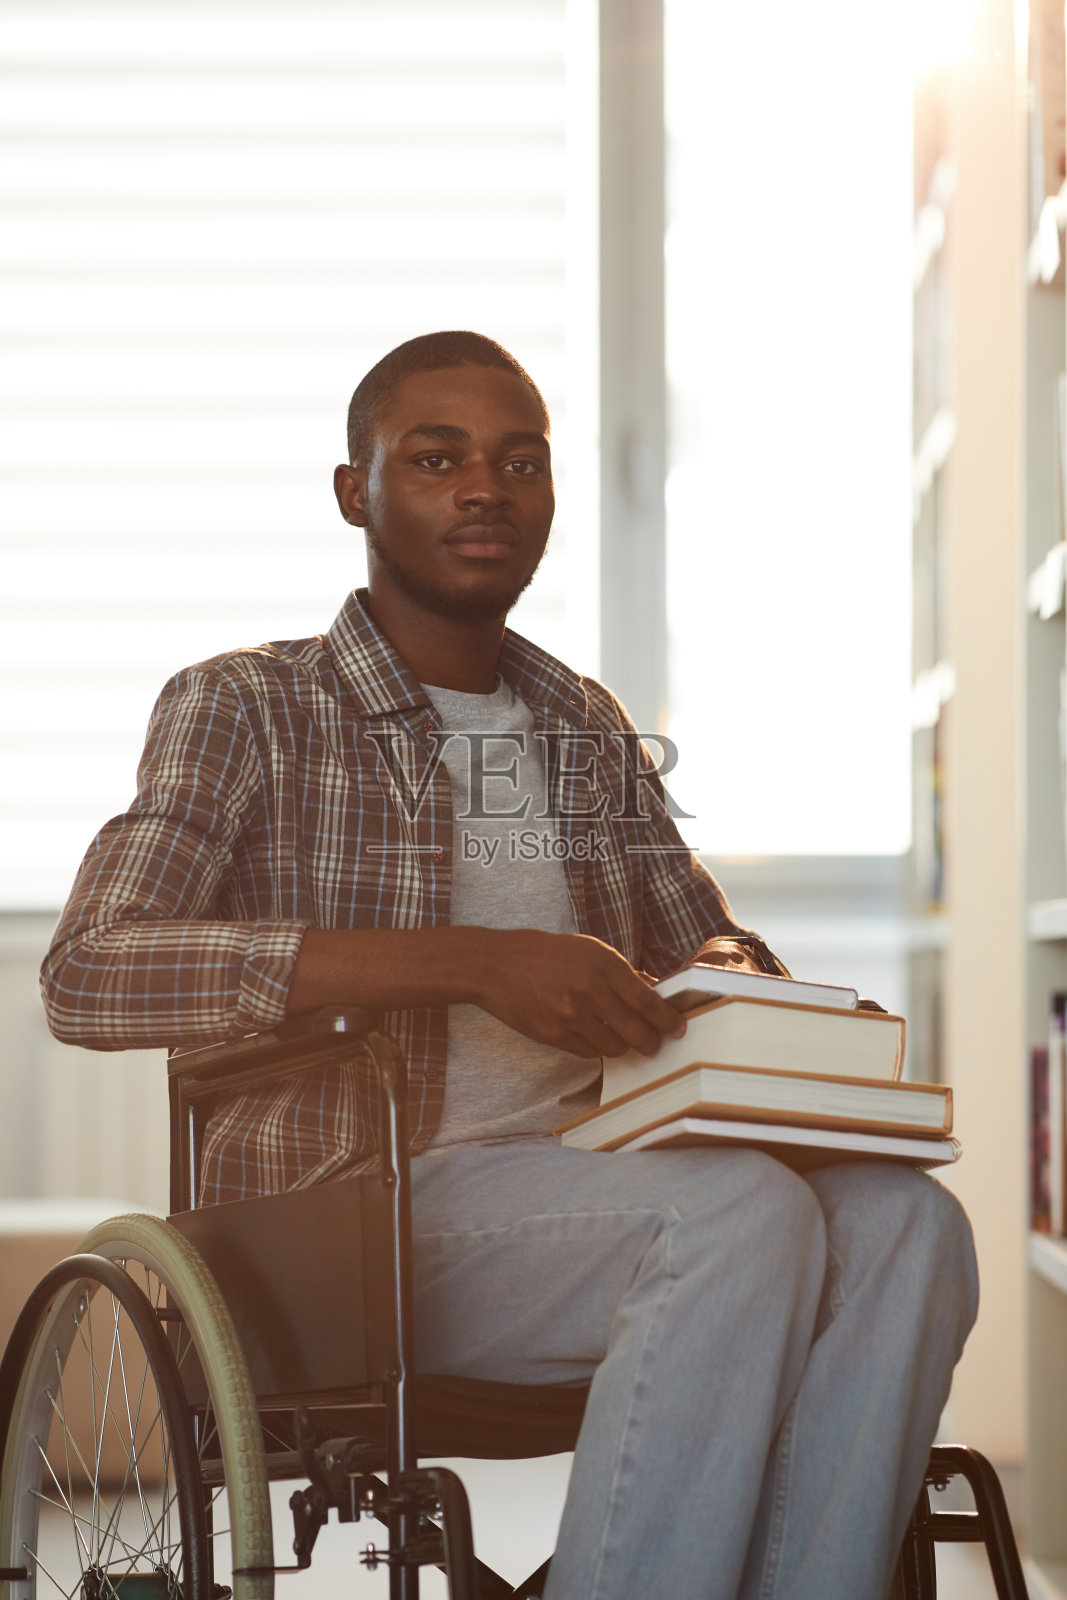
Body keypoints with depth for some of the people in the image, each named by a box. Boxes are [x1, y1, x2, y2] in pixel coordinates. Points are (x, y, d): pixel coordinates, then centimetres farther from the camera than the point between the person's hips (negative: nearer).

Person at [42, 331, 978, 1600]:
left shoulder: (586, 726, 19)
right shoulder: (245, 711, 0)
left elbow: (698, 937, 28)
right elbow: (88, 976, -16)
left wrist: (725, 973, -1)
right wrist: (472, 961, -25)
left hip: (592, 1190, 6)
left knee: (900, 1224, -23)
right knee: (745, 1216, -31)